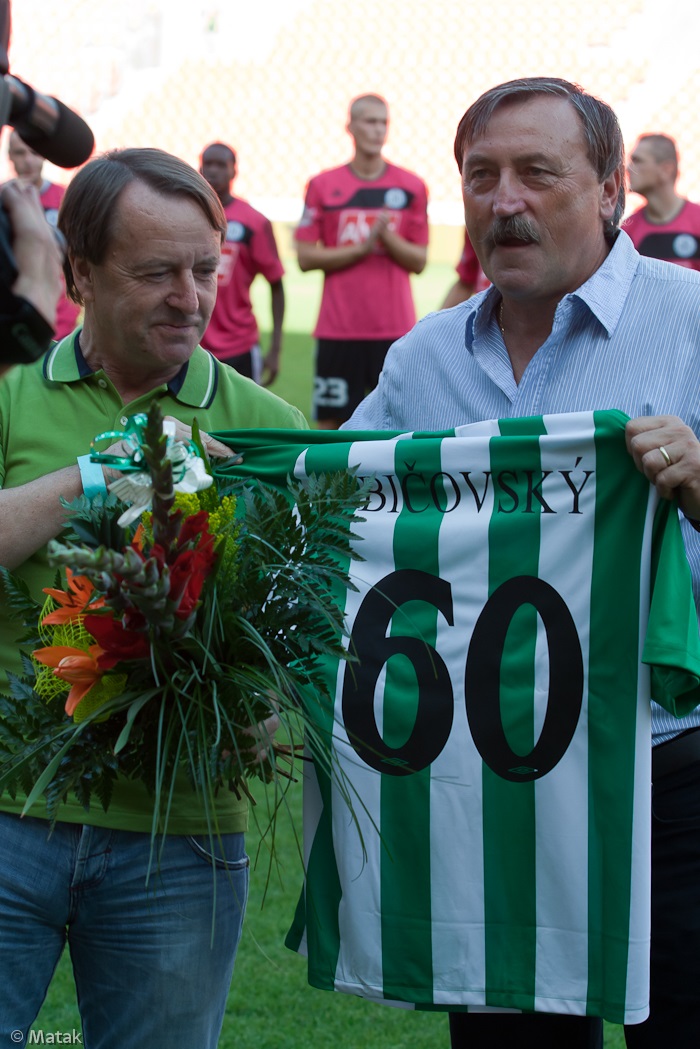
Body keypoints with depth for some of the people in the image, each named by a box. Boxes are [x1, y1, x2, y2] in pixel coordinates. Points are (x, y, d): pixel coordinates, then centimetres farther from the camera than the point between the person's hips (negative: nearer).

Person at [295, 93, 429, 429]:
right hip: (338, 329, 0)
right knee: (330, 423, 2)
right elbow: (305, 257, -1)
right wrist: (361, 248, -11)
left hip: (396, 329, 0)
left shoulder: (411, 187, 5)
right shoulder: (323, 185, 3)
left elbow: (418, 261, 5)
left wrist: (387, 237, -13)